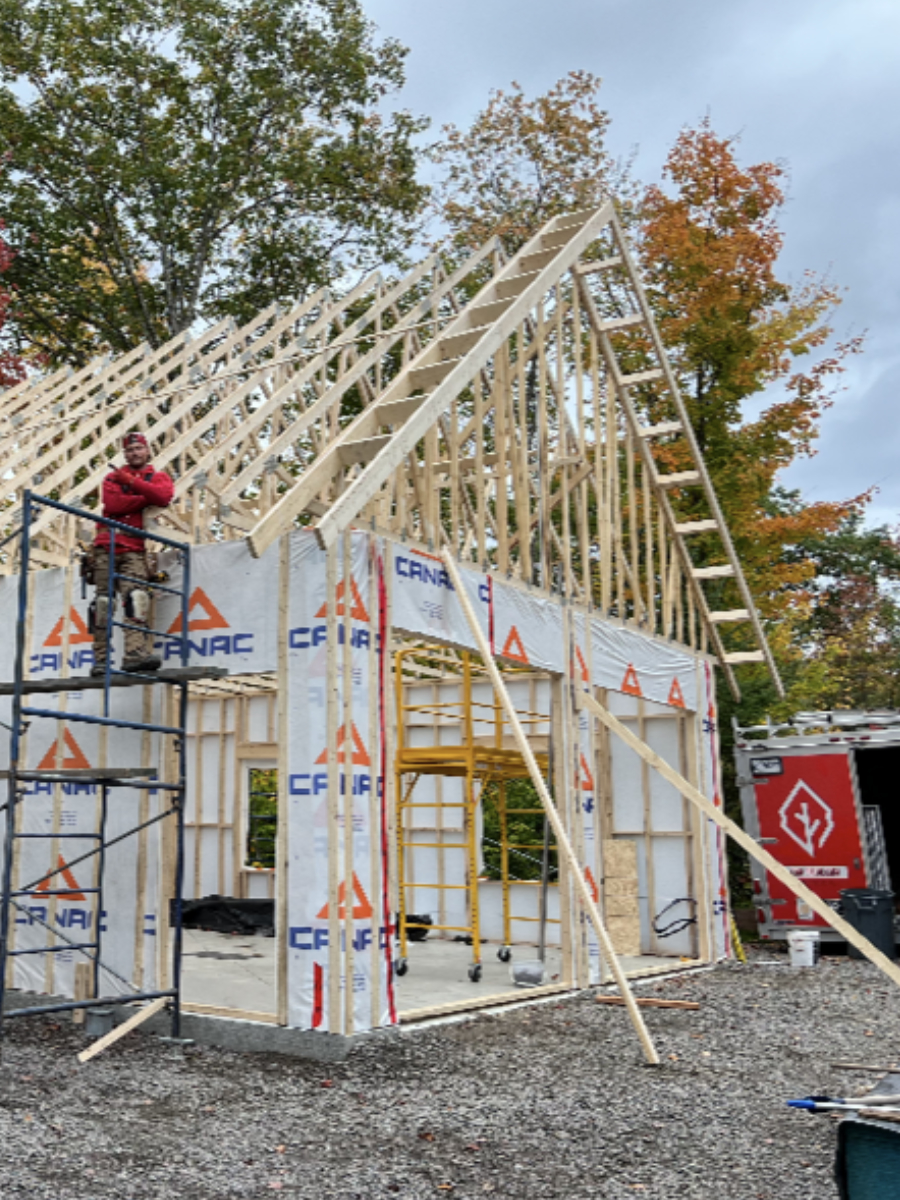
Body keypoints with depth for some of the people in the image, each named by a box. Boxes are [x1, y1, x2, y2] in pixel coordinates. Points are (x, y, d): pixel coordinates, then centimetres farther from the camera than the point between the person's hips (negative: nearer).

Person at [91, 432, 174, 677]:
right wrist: (147, 498, -3)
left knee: (136, 596, -20)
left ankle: (135, 653, -33)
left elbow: (163, 496, -9)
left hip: (134, 550, -1)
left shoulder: (159, 477, 17)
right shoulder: (113, 477, 18)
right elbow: (113, 504, -4)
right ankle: (100, 659, 0)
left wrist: (131, 481, -8)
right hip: (107, 548, 2)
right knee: (103, 602, -2)